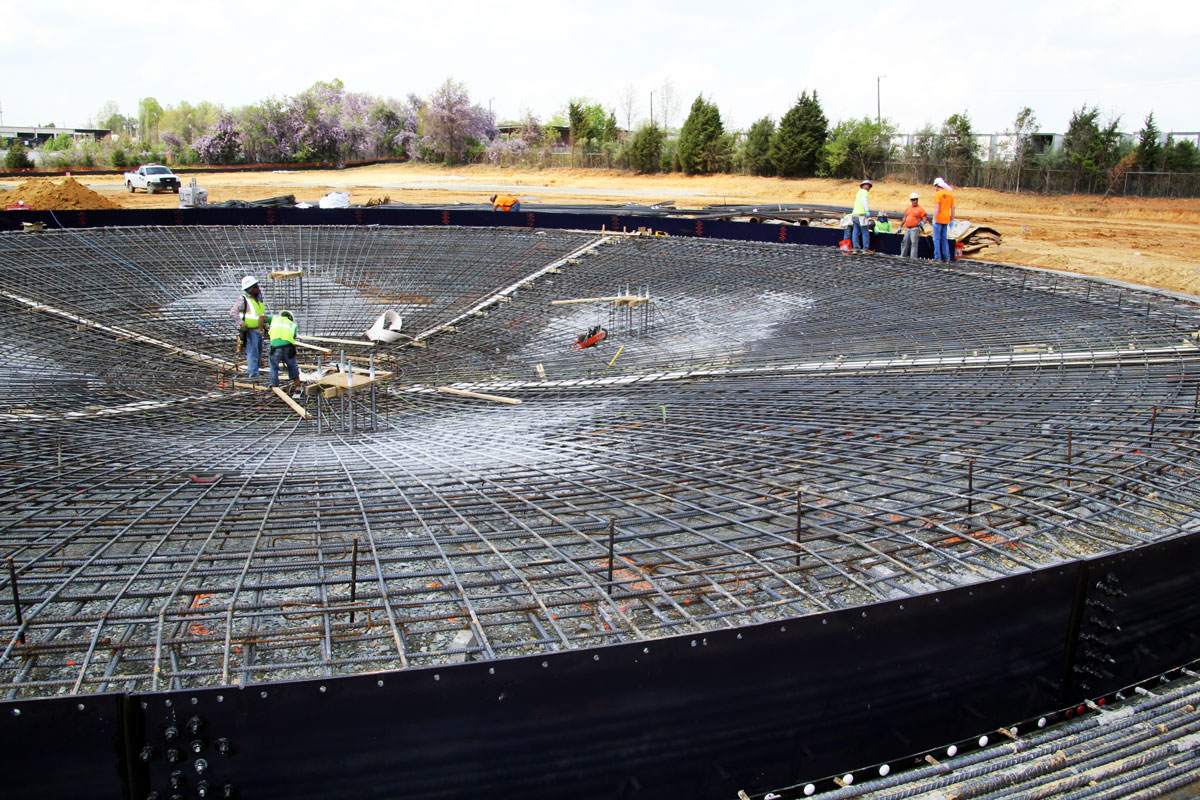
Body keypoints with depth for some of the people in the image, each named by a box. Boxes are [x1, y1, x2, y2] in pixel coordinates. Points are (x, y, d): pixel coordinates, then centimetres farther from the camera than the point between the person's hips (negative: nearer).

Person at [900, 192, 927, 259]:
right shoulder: (908, 208, 17)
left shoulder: (920, 209, -2)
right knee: (905, 242, 9)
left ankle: (913, 258, -16)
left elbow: (924, 219, -6)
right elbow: (905, 218, 24)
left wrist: (922, 223, -27)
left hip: (915, 229, -7)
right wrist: (900, 226, 23)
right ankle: (903, 256, 19)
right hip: (907, 228, 7)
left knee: (914, 243, -13)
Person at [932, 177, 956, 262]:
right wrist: (951, 220, 17)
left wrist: (934, 219, -18)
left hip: (938, 220, -6)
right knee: (944, 238, 13)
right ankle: (946, 257, 11)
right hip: (946, 220, 6)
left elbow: (937, 207, -17)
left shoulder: (937, 194, -8)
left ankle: (937, 257, -8)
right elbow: (952, 208, 12)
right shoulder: (950, 194, 11)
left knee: (937, 239, -3)